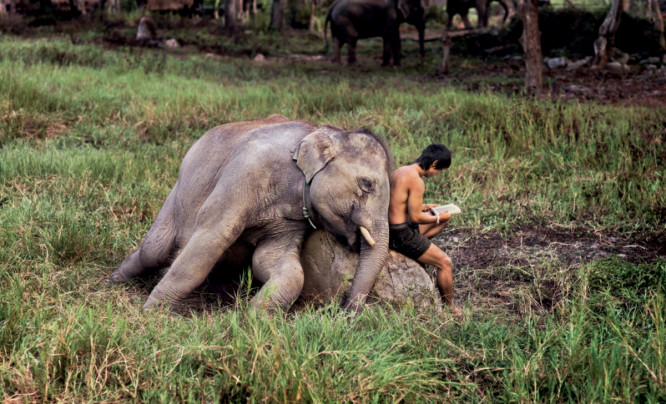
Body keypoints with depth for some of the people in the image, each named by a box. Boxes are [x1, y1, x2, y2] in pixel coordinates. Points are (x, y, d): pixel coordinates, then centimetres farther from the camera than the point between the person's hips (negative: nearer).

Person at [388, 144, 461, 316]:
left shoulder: (399, 171, 7)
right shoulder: (417, 181, -22)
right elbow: (415, 217, -20)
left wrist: (422, 206, 17)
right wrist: (438, 218, -4)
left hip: (390, 229, 9)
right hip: (402, 235, -9)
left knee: (445, 220, 22)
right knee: (445, 262, -1)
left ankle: (416, 251, 17)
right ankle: (450, 307, 11)